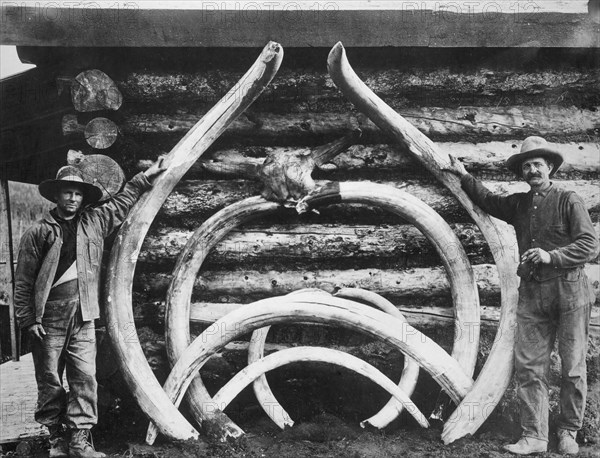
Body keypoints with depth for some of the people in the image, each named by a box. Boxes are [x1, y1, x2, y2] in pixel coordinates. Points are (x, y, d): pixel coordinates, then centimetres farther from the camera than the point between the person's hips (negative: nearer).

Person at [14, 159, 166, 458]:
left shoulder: (94, 222, 9)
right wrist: (28, 319, -6)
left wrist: (145, 177, 26)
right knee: (50, 382, 5)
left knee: (85, 378, -2)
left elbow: (122, 202, 23)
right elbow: (23, 282, -2)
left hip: (83, 320, 3)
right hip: (49, 320, -3)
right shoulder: (38, 232, -1)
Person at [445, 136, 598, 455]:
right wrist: (465, 178, 22)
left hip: (569, 291, -4)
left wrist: (552, 256, -17)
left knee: (572, 367, 4)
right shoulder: (518, 204, 13)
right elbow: (488, 201, 30)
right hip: (531, 293, 5)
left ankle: (568, 432, 19)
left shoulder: (568, 201, -2)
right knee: (529, 367, 1)